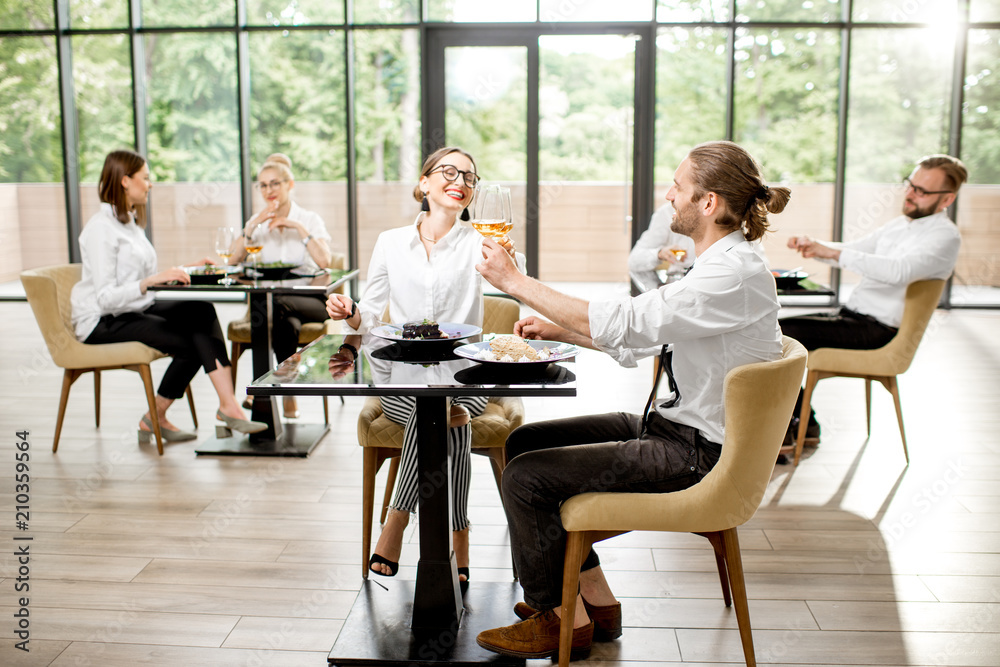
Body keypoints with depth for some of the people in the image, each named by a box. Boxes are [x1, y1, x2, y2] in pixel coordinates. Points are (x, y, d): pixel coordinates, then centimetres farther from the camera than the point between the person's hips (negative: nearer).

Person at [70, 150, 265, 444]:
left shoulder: (130, 221, 16)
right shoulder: (100, 227, -14)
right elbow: (106, 298, -22)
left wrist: (184, 271, 8)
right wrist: (152, 280, -31)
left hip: (136, 310, 8)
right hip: (102, 323, -8)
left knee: (201, 312, -19)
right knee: (190, 343, -24)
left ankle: (227, 405, -22)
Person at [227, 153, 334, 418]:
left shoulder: (309, 219, 7)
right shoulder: (257, 222, 15)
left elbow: (324, 262, -12)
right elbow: (233, 261, -1)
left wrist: (299, 227, -14)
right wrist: (252, 227, -10)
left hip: (308, 300, -2)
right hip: (268, 301, 2)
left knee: (279, 303, -37)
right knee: (287, 323, -35)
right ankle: (288, 395, -25)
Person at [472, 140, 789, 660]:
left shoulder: (734, 274, -23)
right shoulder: (721, 262, 10)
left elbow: (623, 325, -27)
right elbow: (642, 336, 16)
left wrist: (515, 280, -20)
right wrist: (560, 330, 6)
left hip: (695, 453, -10)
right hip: (674, 424, 10)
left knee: (526, 478, -13)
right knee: (525, 442, 9)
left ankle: (564, 620, 9)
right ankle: (596, 598, 16)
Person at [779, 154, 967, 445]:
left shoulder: (945, 236, -12)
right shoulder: (900, 224, 17)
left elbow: (899, 271, -30)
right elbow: (855, 250, 23)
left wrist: (836, 253, -33)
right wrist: (813, 245, 0)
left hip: (876, 330, -9)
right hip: (850, 314, 10)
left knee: (785, 333, -21)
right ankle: (805, 422, 7)